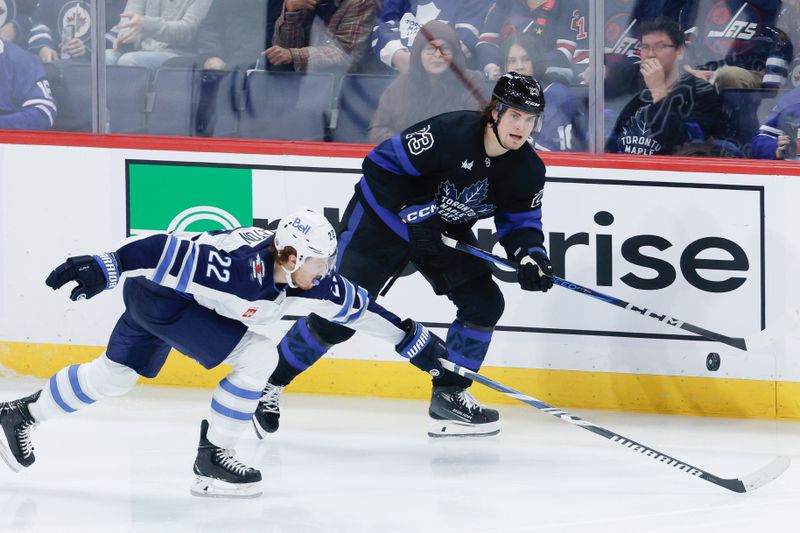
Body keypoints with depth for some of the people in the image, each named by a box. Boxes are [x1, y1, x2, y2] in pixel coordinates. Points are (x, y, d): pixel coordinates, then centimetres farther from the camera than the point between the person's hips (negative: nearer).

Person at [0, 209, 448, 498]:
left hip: (177, 297, 9)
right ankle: (213, 458, -8)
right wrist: (105, 269, -36)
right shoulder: (240, 264, -35)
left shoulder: (313, 284, -11)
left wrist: (415, 339, 5)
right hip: (157, 292, -9)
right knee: (257, 357, -16)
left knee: (116, 375, 20)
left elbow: (358, 306, 0)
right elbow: (170, 249, -35)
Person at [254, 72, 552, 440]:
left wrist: (531, 257, -19)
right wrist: (412, 219, -28)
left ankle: (449, 396, 6)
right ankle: (269, 384, 4)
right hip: (384, 218, -7)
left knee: (484, 303, -7)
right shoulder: (449, 133, -30)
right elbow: (381, 165, -25)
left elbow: (521, 220, 1)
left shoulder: (528, 170, -11)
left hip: (445, 232, 7)